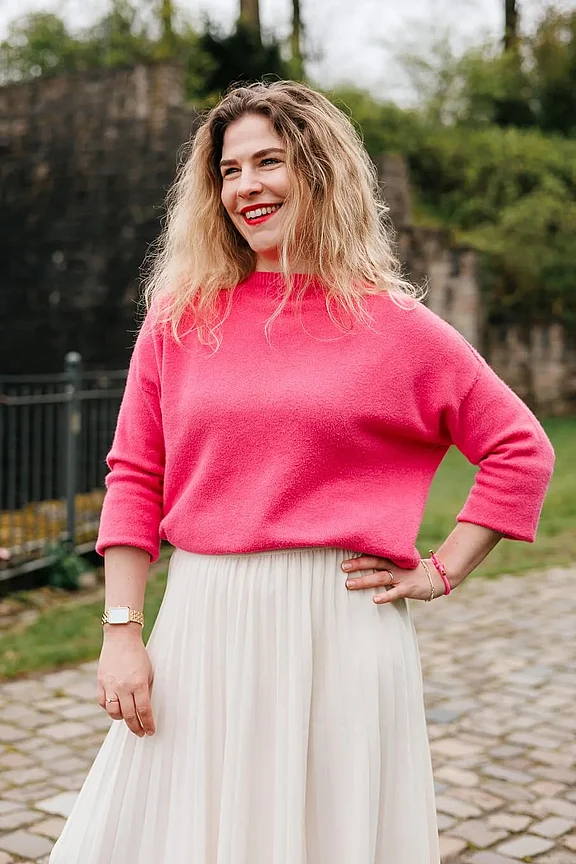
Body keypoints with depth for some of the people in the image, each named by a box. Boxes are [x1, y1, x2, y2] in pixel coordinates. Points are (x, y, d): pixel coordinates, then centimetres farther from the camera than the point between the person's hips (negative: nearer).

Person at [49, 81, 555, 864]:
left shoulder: (391, 325, 1)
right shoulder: (179, 317, 6)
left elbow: (521, 451, 6)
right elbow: (134, 477, 5)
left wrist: (443, 573, 0)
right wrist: (121, 630, -2)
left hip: (340, 626, -1)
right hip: (202, 624, 2)